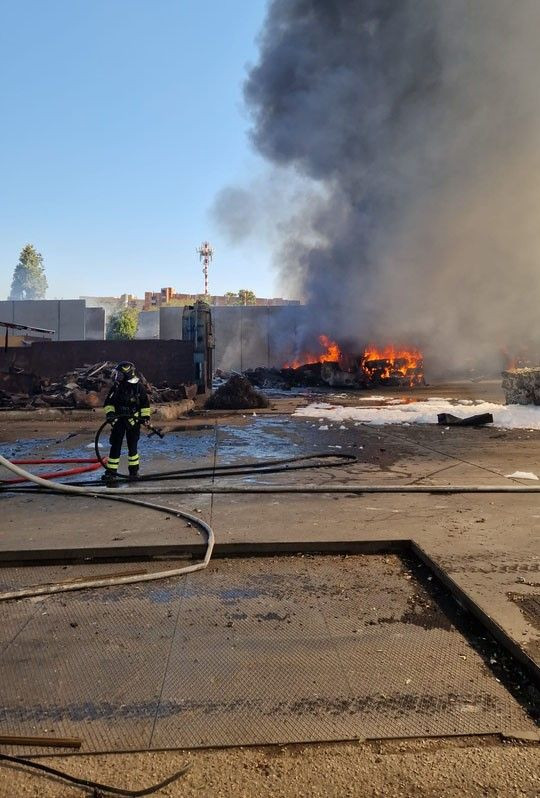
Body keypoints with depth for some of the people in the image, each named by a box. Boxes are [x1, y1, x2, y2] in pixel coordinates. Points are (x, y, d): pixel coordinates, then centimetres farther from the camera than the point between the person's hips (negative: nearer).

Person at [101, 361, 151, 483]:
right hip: (118, 419, 1)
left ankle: (134, 471, 20)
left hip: (133, 421, -1)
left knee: (132, 446, 4)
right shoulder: (116, 386, 1)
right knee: (115, 446, -2)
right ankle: (111, 472, 1)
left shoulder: (138, 386, -4)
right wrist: (109, 412, -7)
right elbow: (109, 402, 9)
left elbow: (145, 403, 4)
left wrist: (146, 416, -3)